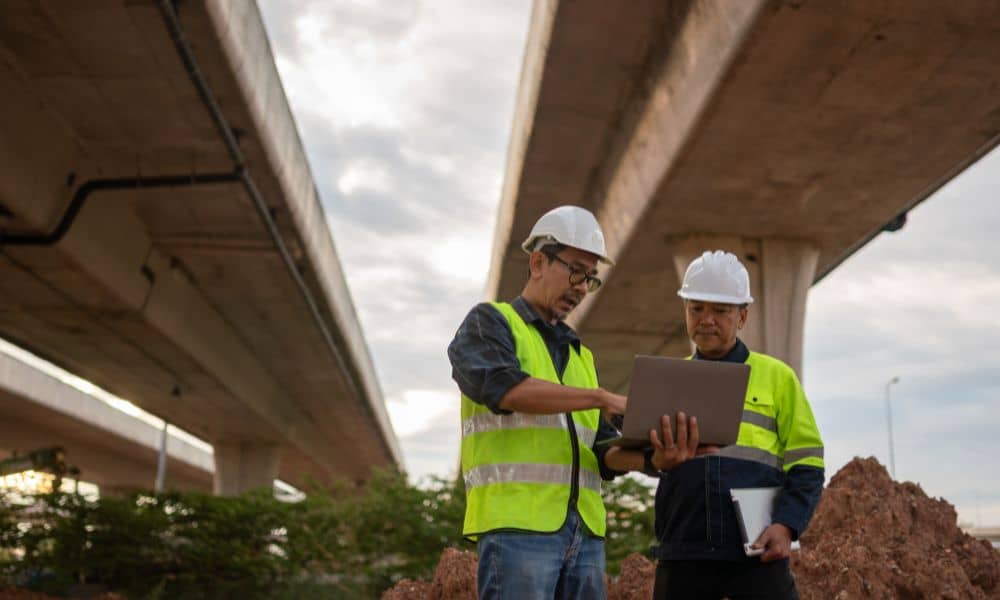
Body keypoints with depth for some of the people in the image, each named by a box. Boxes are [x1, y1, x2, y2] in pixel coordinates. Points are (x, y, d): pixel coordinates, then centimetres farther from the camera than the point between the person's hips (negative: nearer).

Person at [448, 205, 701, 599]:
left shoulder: (580, 355, 24)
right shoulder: (489, 323, 5)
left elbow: (603, 451, 16)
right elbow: (504, 388, -18)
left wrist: (654, 457, -5)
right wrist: (602, 398, -18)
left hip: (584, 530, 7)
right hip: (516, 524, -7)